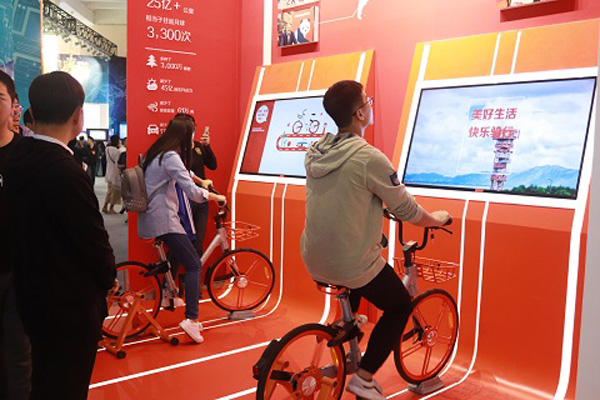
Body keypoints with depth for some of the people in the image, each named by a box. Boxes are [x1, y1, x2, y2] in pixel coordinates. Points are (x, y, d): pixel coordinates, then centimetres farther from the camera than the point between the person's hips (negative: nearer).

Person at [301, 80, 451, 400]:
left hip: (314, 261, 7)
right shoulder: (369, 158, -20)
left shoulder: (315, 152, 1)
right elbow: (408, 211, -10)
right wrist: (438, 218, 10)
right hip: (352, 263, -7)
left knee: (352, 289, 36)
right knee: (400, 306, 17)